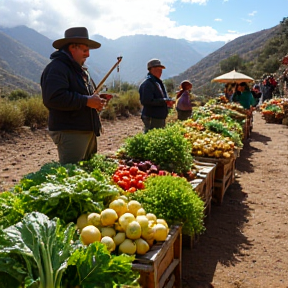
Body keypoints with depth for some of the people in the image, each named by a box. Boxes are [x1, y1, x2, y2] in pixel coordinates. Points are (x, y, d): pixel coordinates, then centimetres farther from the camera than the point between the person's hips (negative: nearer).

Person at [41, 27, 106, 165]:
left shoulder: (80, 69, 20)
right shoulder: (56, 68, -13)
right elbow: (53, 98, -28)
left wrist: (96, 101, 6)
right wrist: (86, 101, -23)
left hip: (88, 131, 10)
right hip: (69, 133, -10)